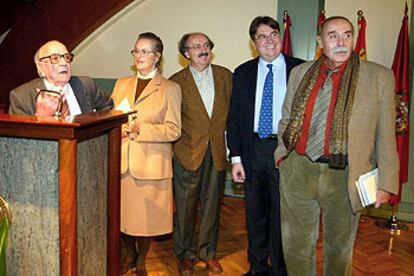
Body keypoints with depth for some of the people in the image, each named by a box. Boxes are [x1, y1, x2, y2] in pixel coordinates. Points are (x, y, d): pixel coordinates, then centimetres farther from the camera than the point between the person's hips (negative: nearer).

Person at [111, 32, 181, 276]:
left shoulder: (170, 89, 0)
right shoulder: (121, 84, 15)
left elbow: (173, 130, -7)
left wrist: (140, 128, -17)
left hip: (151, 164, -3)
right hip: (122, 162, 4)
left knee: (147, 215, 5)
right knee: (122, 210, 9)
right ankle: (129, 254, 35)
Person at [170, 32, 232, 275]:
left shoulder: (225, 75, 6)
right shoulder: (176, 81, -2)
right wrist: (176, 146, -4)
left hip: (217, 152, 2)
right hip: (188, 153, -2)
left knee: (212, 204, 12)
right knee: (185, 207, 7)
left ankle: (208, 252, 29)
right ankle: (186, 254, 25)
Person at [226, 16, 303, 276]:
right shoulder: (243, 72, 7)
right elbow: (234, 117, 7)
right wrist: (236, 158, 0)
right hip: (253, 150, 3)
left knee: (281, 215, 6)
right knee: (255, 215, 15)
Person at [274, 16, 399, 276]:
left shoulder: (379, 76, -2)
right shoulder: (299, 73, 7)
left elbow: (386, 135, -3)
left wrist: (385, 183, -5)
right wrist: (282, 153, 6)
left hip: (344, 177, -2)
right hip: (299, 173, 3)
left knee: (339, 249, 16)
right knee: (296, 245, 15)